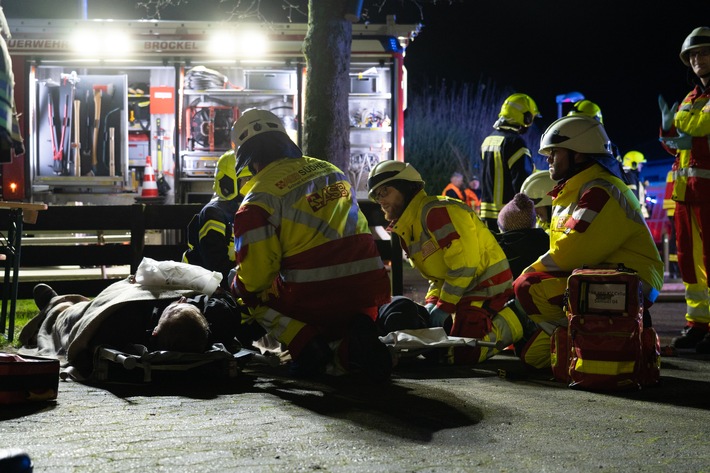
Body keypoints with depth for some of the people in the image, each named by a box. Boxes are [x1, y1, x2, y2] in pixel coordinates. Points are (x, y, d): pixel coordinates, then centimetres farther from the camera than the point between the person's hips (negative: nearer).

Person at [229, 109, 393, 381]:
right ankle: (356, 339, -3)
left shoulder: (259, 198, -5)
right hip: (369, 289, 5)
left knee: (250, 294, 23)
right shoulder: (331, 171, 15)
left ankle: (306, 343, -2)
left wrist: (235, 285, 18)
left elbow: (255, 276, -7)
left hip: (314, 299, -5)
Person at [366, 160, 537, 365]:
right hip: (463, 290, 10)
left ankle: (515, 322, 2)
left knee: (463, 354, -21)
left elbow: (464, 265, -23)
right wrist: (432, 303, 1)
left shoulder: (434, 212, -18)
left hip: (487, 284, -10)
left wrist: (444, 307, -17)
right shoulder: (406, 230, 15)